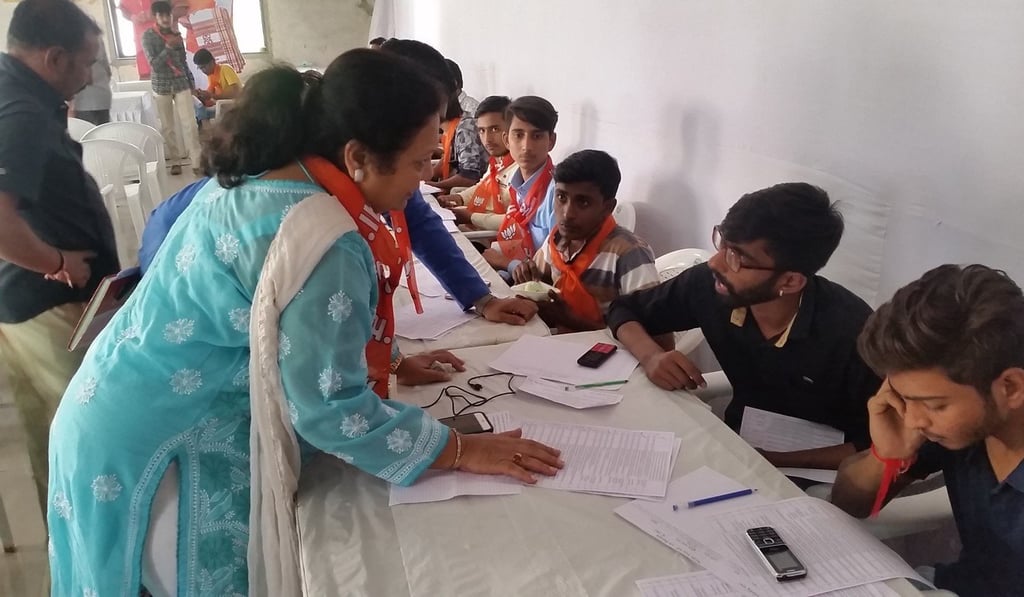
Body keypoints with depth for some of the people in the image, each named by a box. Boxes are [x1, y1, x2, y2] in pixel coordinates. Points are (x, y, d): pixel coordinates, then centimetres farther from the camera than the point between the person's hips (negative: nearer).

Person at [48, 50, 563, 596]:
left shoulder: (253, 178, -1)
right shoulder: (323, 244, -29)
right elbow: (330, 408, -25)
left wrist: (387, 364, 11)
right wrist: (461, 451, -15)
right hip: (159, 448, -9)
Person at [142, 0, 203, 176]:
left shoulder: (175, 33, 6)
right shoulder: (148, 36, -5)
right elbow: (154, 64, -12)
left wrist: (191, 82, 15)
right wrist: (168, 47, -21)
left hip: (181, 84, 2)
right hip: (162, 86, -2)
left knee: (190, 124, -7)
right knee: (167, 127, 4)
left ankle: (196, 163, -8)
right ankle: (175, 161, 16)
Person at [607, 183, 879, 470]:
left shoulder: (852, 331, -28)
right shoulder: (710, 284, -16)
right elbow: (624, 309, -1)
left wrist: (774, 459, -27)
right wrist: (651, 356, -21)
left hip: (816, 474, -4)